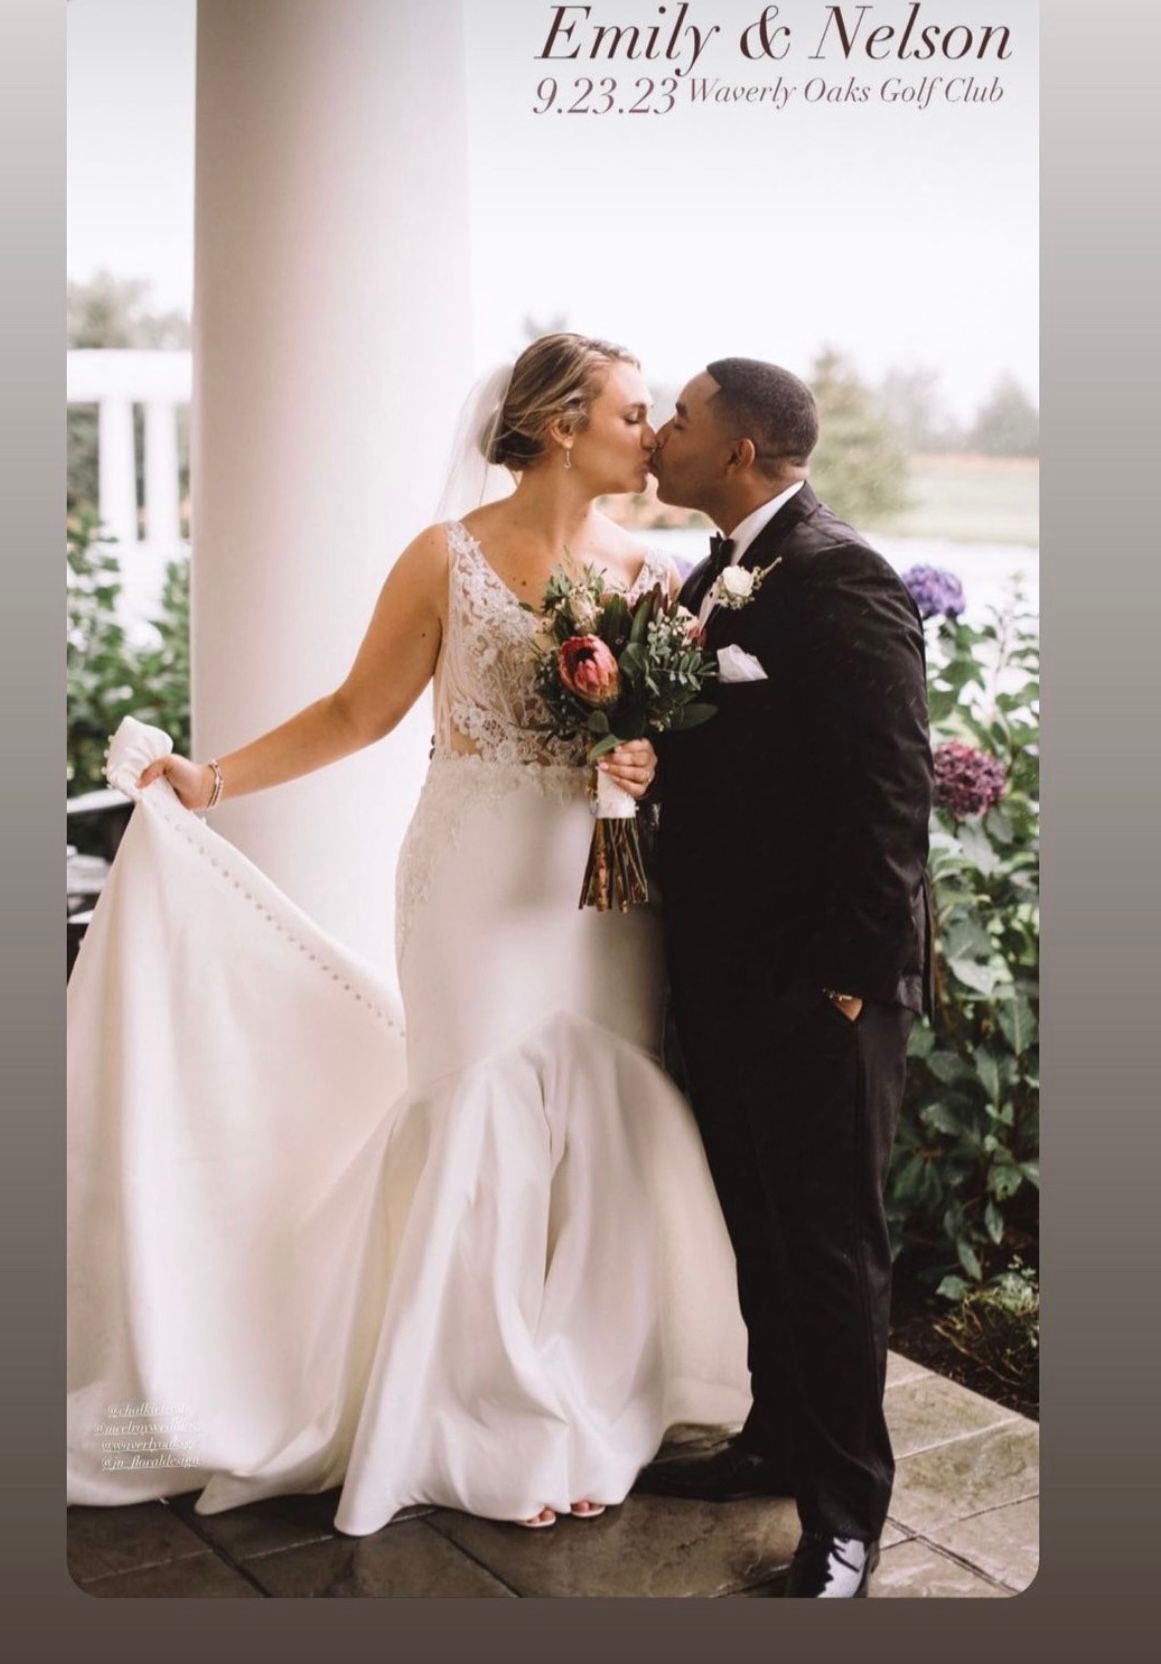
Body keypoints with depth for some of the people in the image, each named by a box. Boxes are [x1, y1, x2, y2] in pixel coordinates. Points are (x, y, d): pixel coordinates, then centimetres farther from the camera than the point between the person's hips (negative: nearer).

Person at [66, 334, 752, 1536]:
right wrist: (207, 780, -4)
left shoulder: (645, 573, 5)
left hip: (600, 891, 3)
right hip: (482, 885, -3)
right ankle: (501, 1432, 19)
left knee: (600, 1132, 4)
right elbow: (359, 710, 0)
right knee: (485, 1137, 3)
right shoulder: (448, 558, -4)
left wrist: (651, 766, -14)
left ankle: (590, 1408, 21)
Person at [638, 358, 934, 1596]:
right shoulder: (715, 578, 11)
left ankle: (844, 1512, 20)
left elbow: (891, 794, -20)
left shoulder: (841, 583, -17)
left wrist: (849, 977, -20)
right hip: (723, 973, 9)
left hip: (815, 989, -8)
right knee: (758, 1226, 20)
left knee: (828, 1244, 5)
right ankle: (778, 1438, 38)